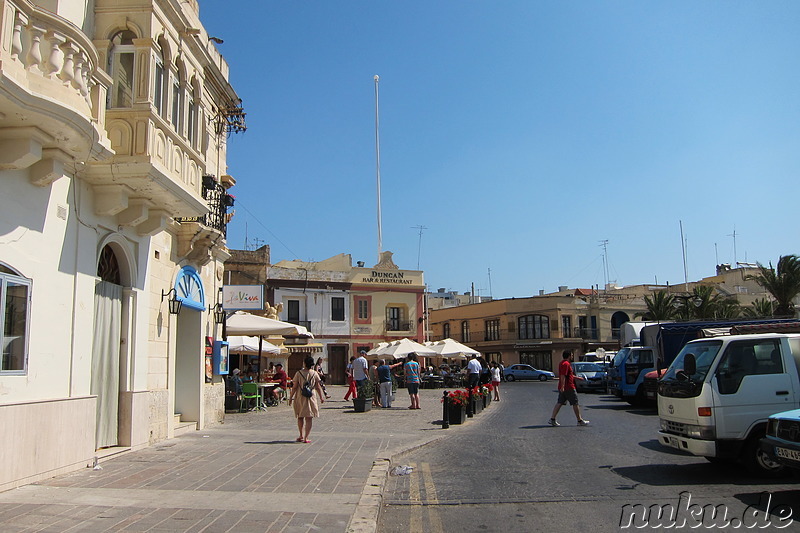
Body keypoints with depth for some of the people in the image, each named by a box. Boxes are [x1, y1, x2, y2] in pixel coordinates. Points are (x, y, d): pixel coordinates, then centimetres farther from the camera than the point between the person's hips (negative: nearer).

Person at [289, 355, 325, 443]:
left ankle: (301, 436, 20)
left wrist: (291, 397, 5)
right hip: (311, 398, 0)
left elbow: (294, 387, -4)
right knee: (309, 418, 2)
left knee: (300, 417, 18)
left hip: (300, 397, 0)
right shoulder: (315, 374, -3)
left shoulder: (299, 373, -6)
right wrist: (321, 397, 12)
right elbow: (318, 387, 0)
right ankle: (306, 438, -2)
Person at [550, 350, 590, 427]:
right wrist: (562, 386, -29)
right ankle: (580, 421, 8)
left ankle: (552, 419, 1)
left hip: (562, 388, 10)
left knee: (559, 403, 6)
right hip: (569, 388, -9)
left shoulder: (562, 363, 18)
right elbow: (563, 376, -25)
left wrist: (578, 378, 38)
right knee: (575, 403, 1)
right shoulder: (566, 364, -15)